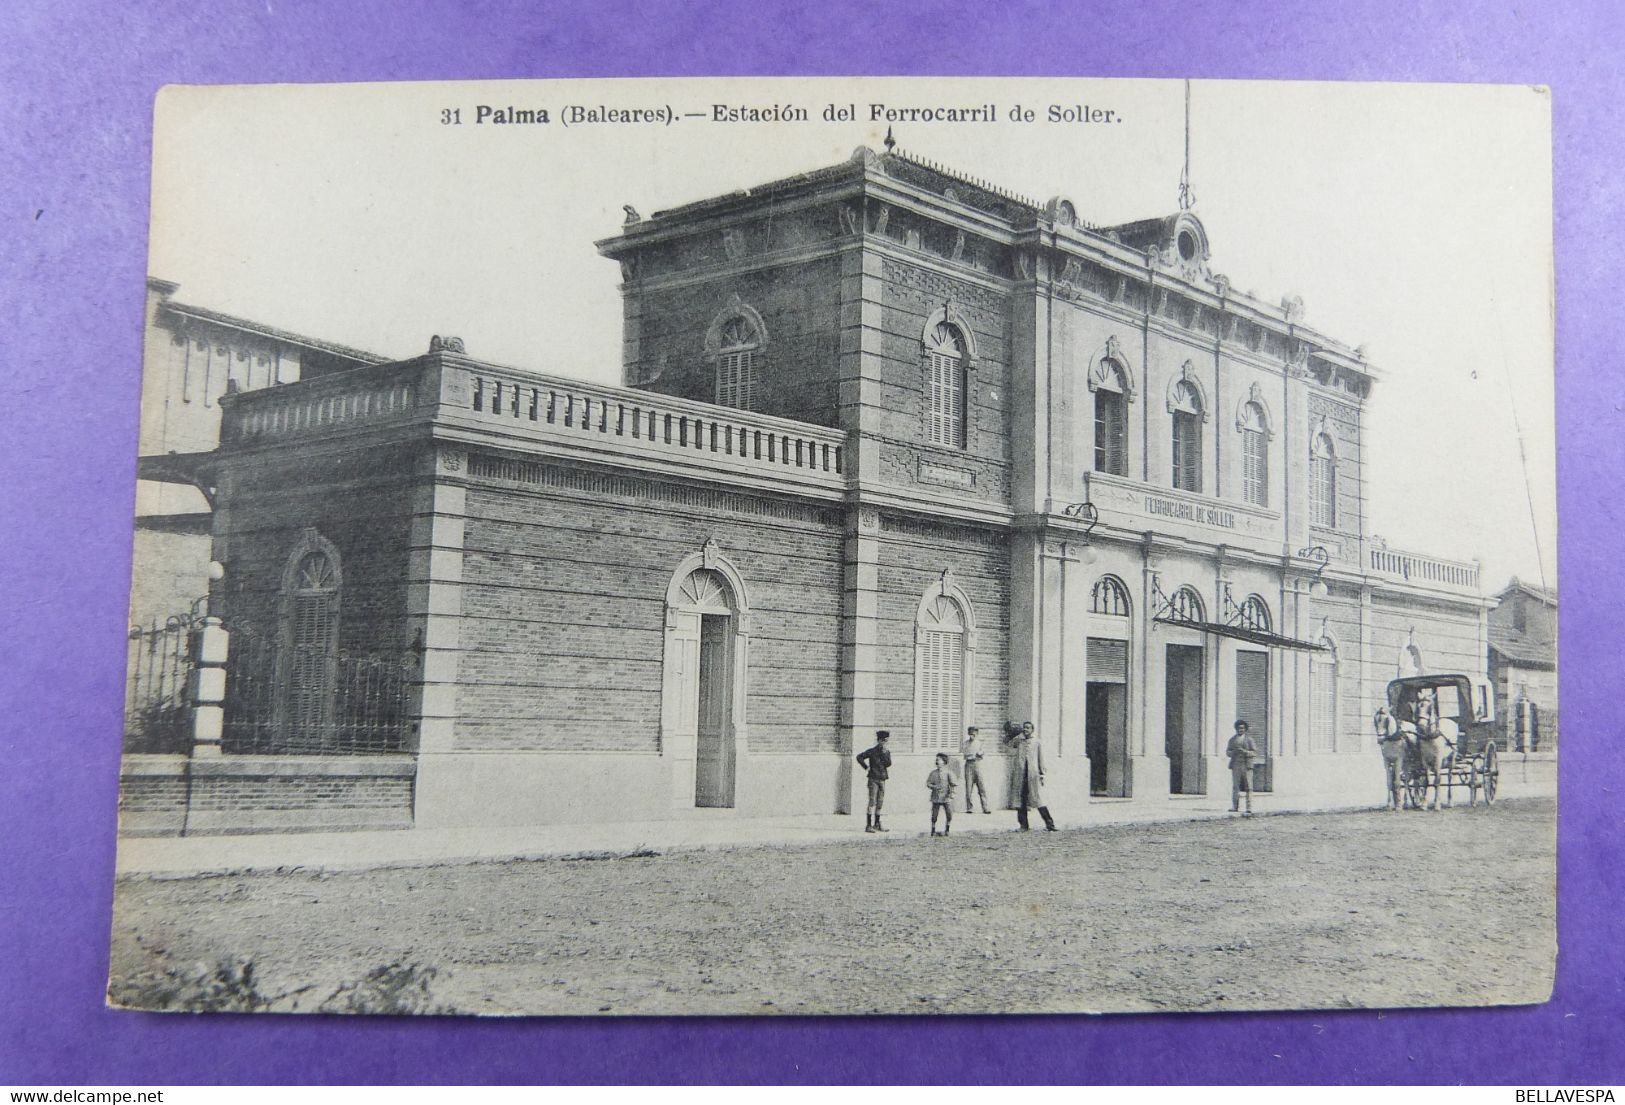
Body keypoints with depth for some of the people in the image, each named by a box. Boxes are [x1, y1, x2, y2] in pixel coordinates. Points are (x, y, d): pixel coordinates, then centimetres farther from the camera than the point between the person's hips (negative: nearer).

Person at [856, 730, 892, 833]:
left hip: (882, 780, 6)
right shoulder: (872, 751, -2)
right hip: (873, 779, -6)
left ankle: (877, 824, 19)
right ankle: (868, 825, -15)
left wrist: (884, 753, -11)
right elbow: (859, 757, -6)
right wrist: (866, 767, -7)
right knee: (872, 802, -12)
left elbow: (888, 764, -4)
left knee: (880, 803, 10)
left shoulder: (887, 753, 11)